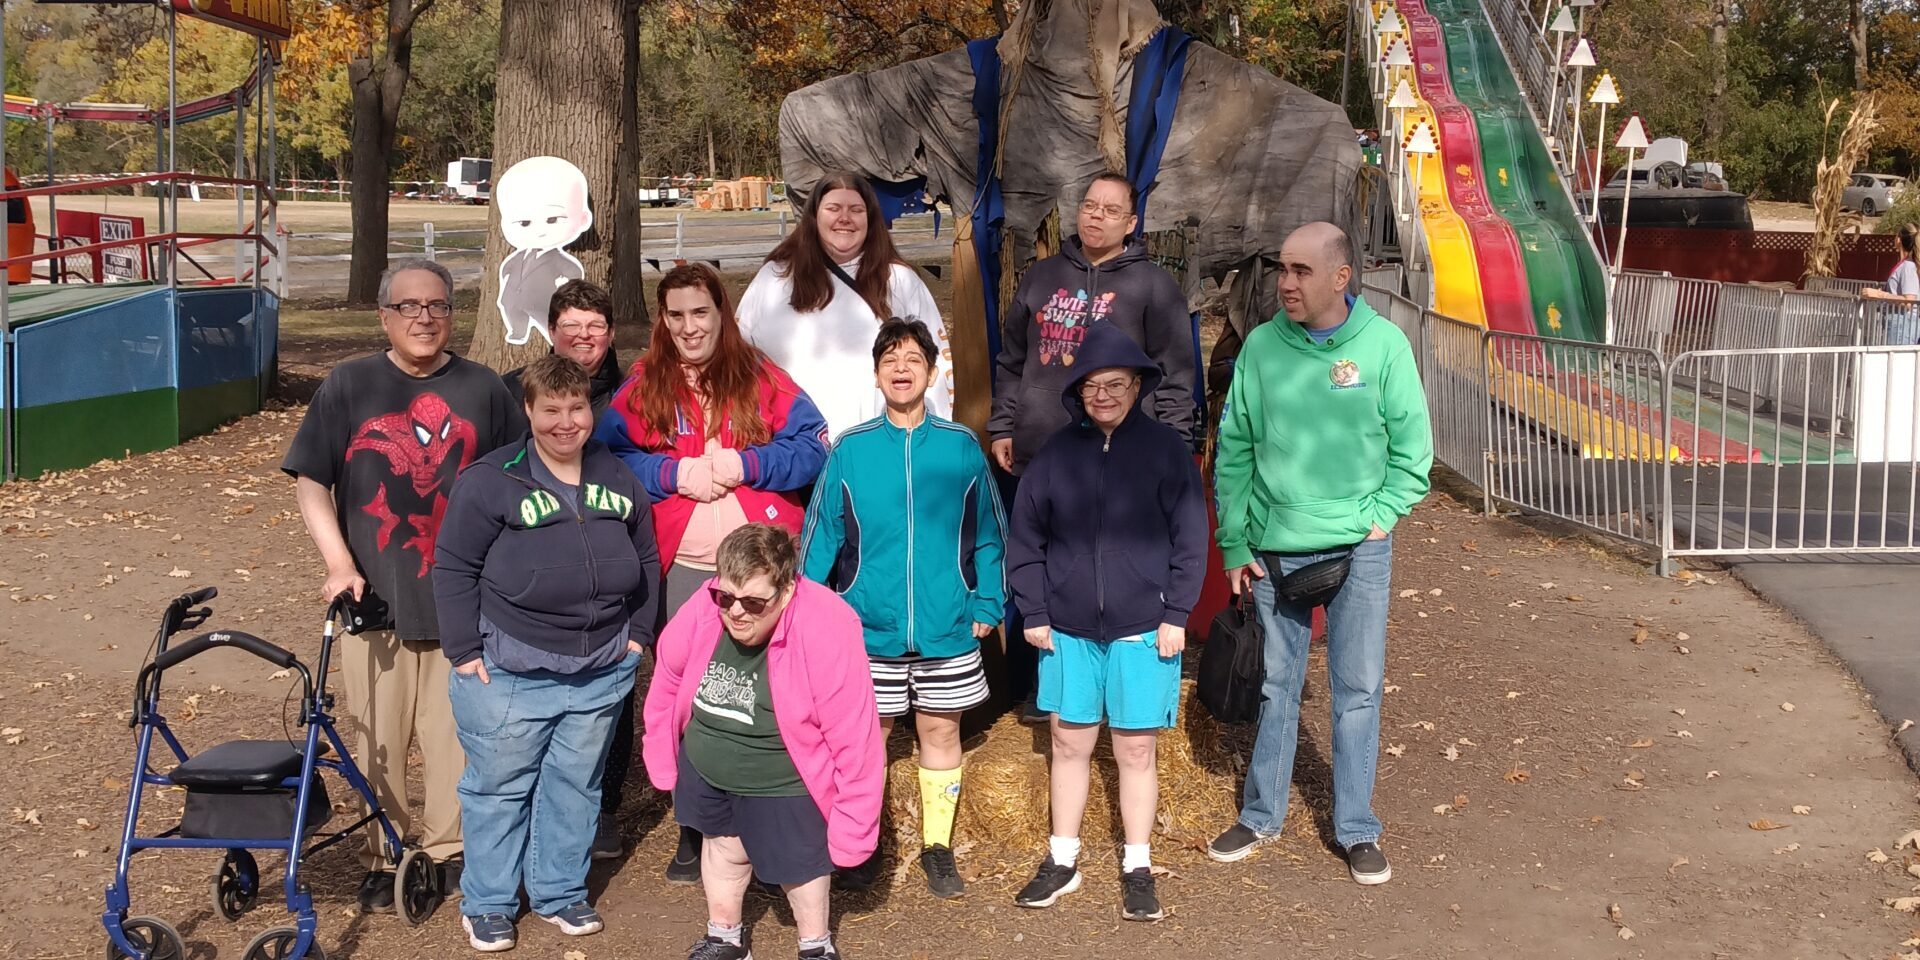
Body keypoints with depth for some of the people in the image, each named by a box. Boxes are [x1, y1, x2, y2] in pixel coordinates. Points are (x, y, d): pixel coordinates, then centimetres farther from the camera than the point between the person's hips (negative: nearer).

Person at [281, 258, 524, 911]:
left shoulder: (483, 389, 5)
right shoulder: (348, 386, 3)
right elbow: (310, 482, 3)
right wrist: (340, 565, -7)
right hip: (375, 594, 0)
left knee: (456, 730, 6)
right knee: (377, 735, 6)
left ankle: (450, 847, 23)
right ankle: (382, 858, 21)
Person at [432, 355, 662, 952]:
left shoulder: (619, 479, 5)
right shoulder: (490, 480, -10)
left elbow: (646, 560, 15)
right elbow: (453, 568, -7)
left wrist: (638, 634, 9)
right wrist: (465, 653, -9)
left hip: (601, 673, 4)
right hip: (509, 674, -4)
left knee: (576, 786, 14)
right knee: (499, 787, 7)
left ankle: (560, 892, 30)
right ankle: (487, 903, 23)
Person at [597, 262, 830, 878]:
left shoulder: (762, 379, 6)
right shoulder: (642, 387, 8)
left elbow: (812, 447, 0)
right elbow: (607, 456, 1)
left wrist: (742, 464, -11)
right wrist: (673, 474, -12)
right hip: (683, 568, 1)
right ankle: (695, 835, 17)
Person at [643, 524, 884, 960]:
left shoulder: (827, 634, -34)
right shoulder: (699, 614, -22)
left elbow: (856, 741, -26)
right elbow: (666, 690, -2)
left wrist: (852, 828, -20)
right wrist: (664, 765, 9)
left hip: (784, 786, -4)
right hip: (705, 772, 4)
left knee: (800, 863, 14)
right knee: (723, 845, 24)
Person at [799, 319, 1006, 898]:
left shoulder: (961, 447, -1)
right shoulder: (850, 451, -2)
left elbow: (987, 535, 3)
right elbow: (821, 537, 0)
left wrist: (987, 604, -3)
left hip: (947, 628, 0)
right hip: (868, 628, 0)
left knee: (941, 731, 10)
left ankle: (938, 848, 25)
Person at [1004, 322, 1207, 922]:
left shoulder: (1165, 448, -4)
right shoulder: (1058, 453, 1)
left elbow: (1190, 536, -2)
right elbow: (1025, 535, 6)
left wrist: (1176, 615, -6)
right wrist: (1034, 612, 2)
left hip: (1144, 629, -2)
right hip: (1068, 630, 2)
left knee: (1136, 749, 6)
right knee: (1069, 743, 11)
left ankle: (1137, 869, 21)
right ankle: (1062, 860, 25)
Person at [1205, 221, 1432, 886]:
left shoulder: (1383, 344, -6)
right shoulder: (1261, 346, -1)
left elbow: (1412, 446, 1)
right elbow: (1233, 451, 3)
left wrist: (1380, 517, -8)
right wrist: (1234, 545, 1)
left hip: (1358, 549, -1)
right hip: (1274, 550, 1)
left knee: (1358, 690, 7)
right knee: (1275, 686, 13)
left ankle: (1356, 830, 20)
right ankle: (1261, 814, 27)